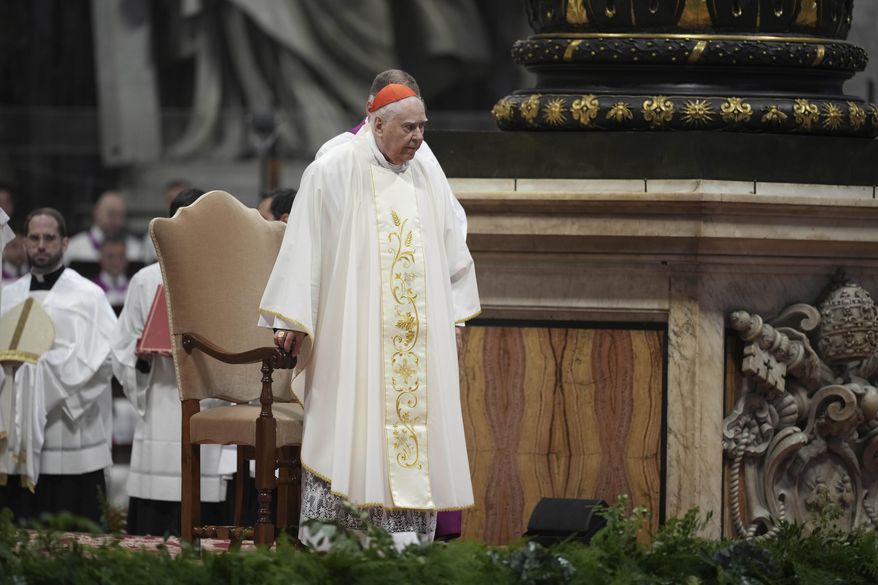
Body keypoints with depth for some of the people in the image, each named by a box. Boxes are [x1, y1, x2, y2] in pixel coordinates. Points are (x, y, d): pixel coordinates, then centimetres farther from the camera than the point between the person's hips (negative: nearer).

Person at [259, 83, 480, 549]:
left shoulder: (429, 180, 13)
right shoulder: (332, 174, -2)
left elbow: (452, 256, 20)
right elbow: (304, 248, -3)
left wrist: (453, 321, 16)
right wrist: (290, 321, -7)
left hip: (419, 340, 5)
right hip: (351, 331, -5)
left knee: (414, 427, -1)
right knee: (349, 424, -8)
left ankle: (405, 537, -1)